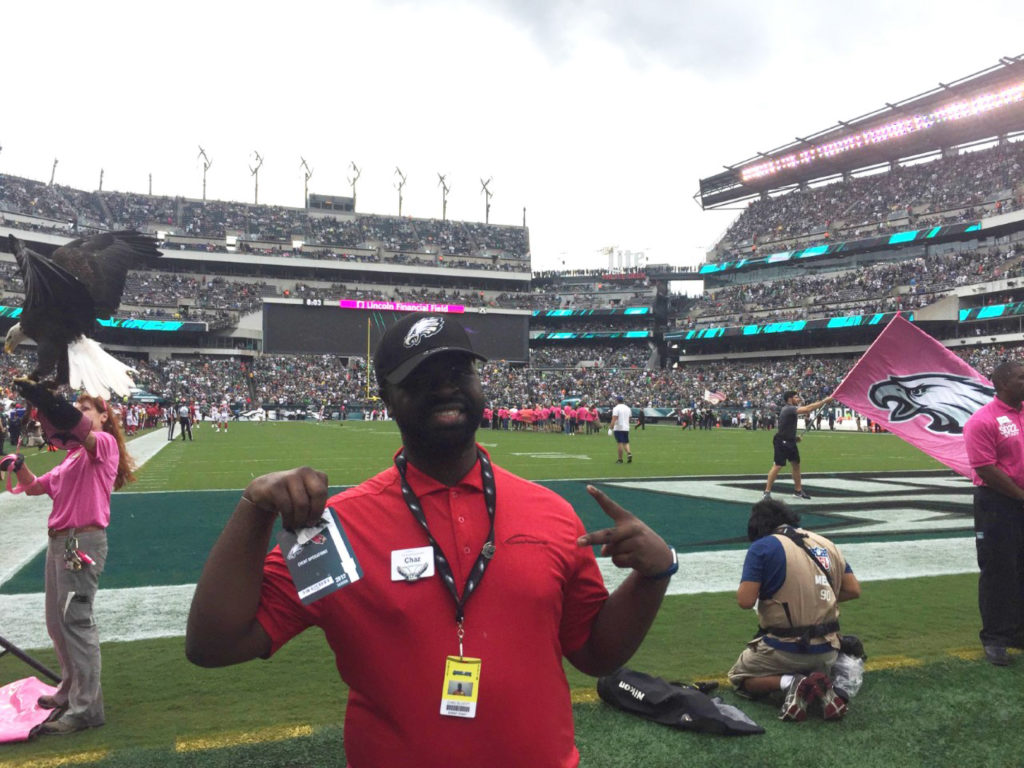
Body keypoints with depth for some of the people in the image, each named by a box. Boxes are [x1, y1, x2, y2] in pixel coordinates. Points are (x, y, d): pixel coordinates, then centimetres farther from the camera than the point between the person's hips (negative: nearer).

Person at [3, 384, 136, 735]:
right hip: (59, 540, 10)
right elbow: (36, 486, 22)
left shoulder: (105, 443, -6)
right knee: (56, 622, 18)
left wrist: (47, 400, -40)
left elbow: (82, 431, -28)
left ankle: (86, 709, -4)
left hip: (83, 541, -10)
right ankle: (71, 691, 33)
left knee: (76, 621, -10)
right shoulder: (72, 457, 21)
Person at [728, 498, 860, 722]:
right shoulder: (827, 544, 8)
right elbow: (853, 590, 9)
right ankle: (822, 687, 2)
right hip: (827, 649, 5)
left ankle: (788, 683, -9)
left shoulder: (762, 547, -10)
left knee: (738, 678, 20)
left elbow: (745, 601, -16)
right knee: (816, 671, 38)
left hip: (785, 648, -5)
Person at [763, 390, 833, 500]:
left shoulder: (790, 409, 12)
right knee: (778, 466, -9)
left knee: (796, 464, 13)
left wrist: (794, 436, 9)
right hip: (782, 442, -10)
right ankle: (767, 491, -4)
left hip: (790, 441, 10)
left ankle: (798, 490, 23)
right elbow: (807, 409, -30)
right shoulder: (788, 409, -20)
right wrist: (824, 401, -27)